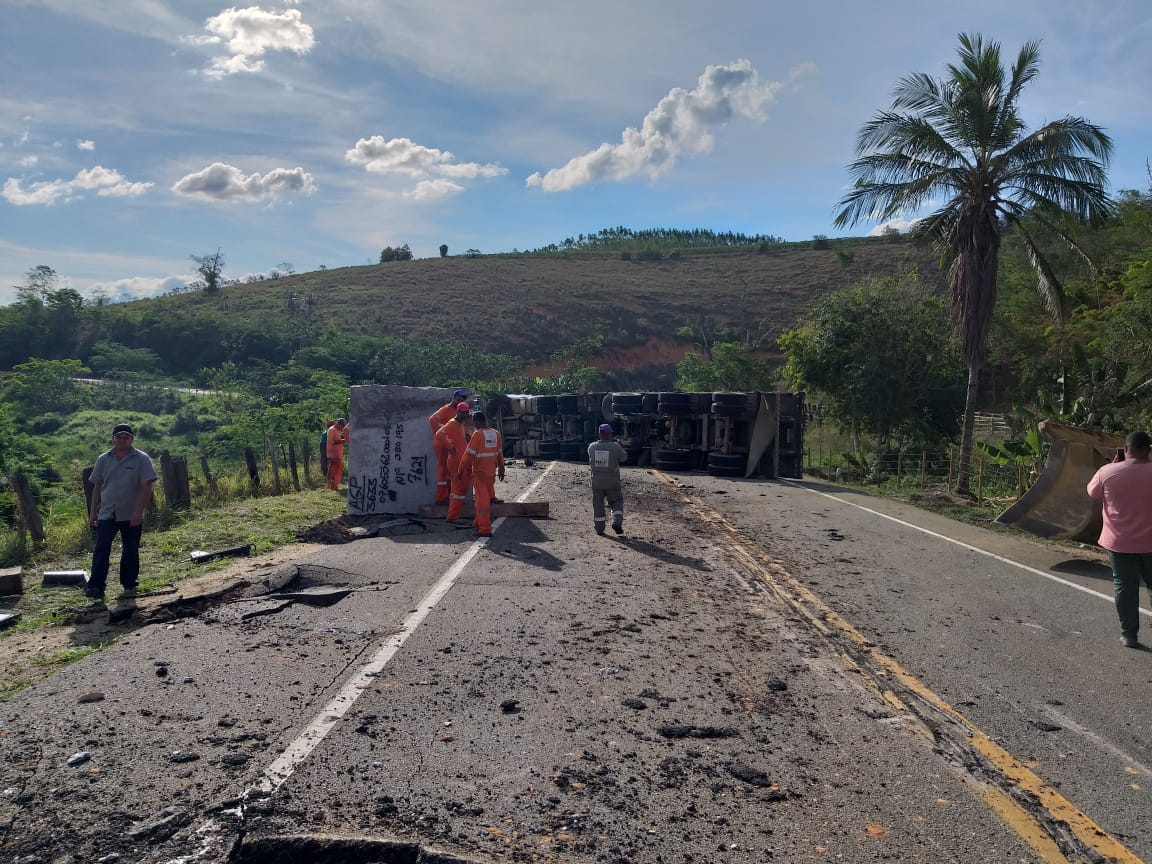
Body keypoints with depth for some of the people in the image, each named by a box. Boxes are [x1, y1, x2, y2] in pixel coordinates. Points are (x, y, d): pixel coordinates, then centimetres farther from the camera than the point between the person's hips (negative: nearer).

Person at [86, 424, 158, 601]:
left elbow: (147, 487, -10)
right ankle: (96, 587, -10)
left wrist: (139, 511, -18)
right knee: (101, 549, -8)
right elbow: (97, 487, 14)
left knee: (130, 552, 8)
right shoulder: (103, 459, 8)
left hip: (131, 516, -2)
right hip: (107, 514, 2)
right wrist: (93, 511, 11)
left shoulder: (141, 459, -4)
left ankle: (129, 585, 22)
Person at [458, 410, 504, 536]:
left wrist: (460, 470, -5)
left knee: (482, 499, -2)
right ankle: (478, 523, 28)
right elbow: (500, 454, 11)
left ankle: (485, 529, -2)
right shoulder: (496, 434, 4)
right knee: (488, 497, 16)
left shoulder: (478, 434, -14)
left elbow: (469, 454, -14)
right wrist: (501, 469, 22)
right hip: (491, 472, 6)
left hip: (479, 473, -6)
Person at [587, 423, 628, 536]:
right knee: (617, 501, 14)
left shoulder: (592, 446, -5)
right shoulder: (615, 447, -13)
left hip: (597, 481, 2)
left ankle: (599, 528, 16)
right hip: (612, 482, -2)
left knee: (598, 504, 13)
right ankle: (617, 522, -5)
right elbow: (624, 457, 1)